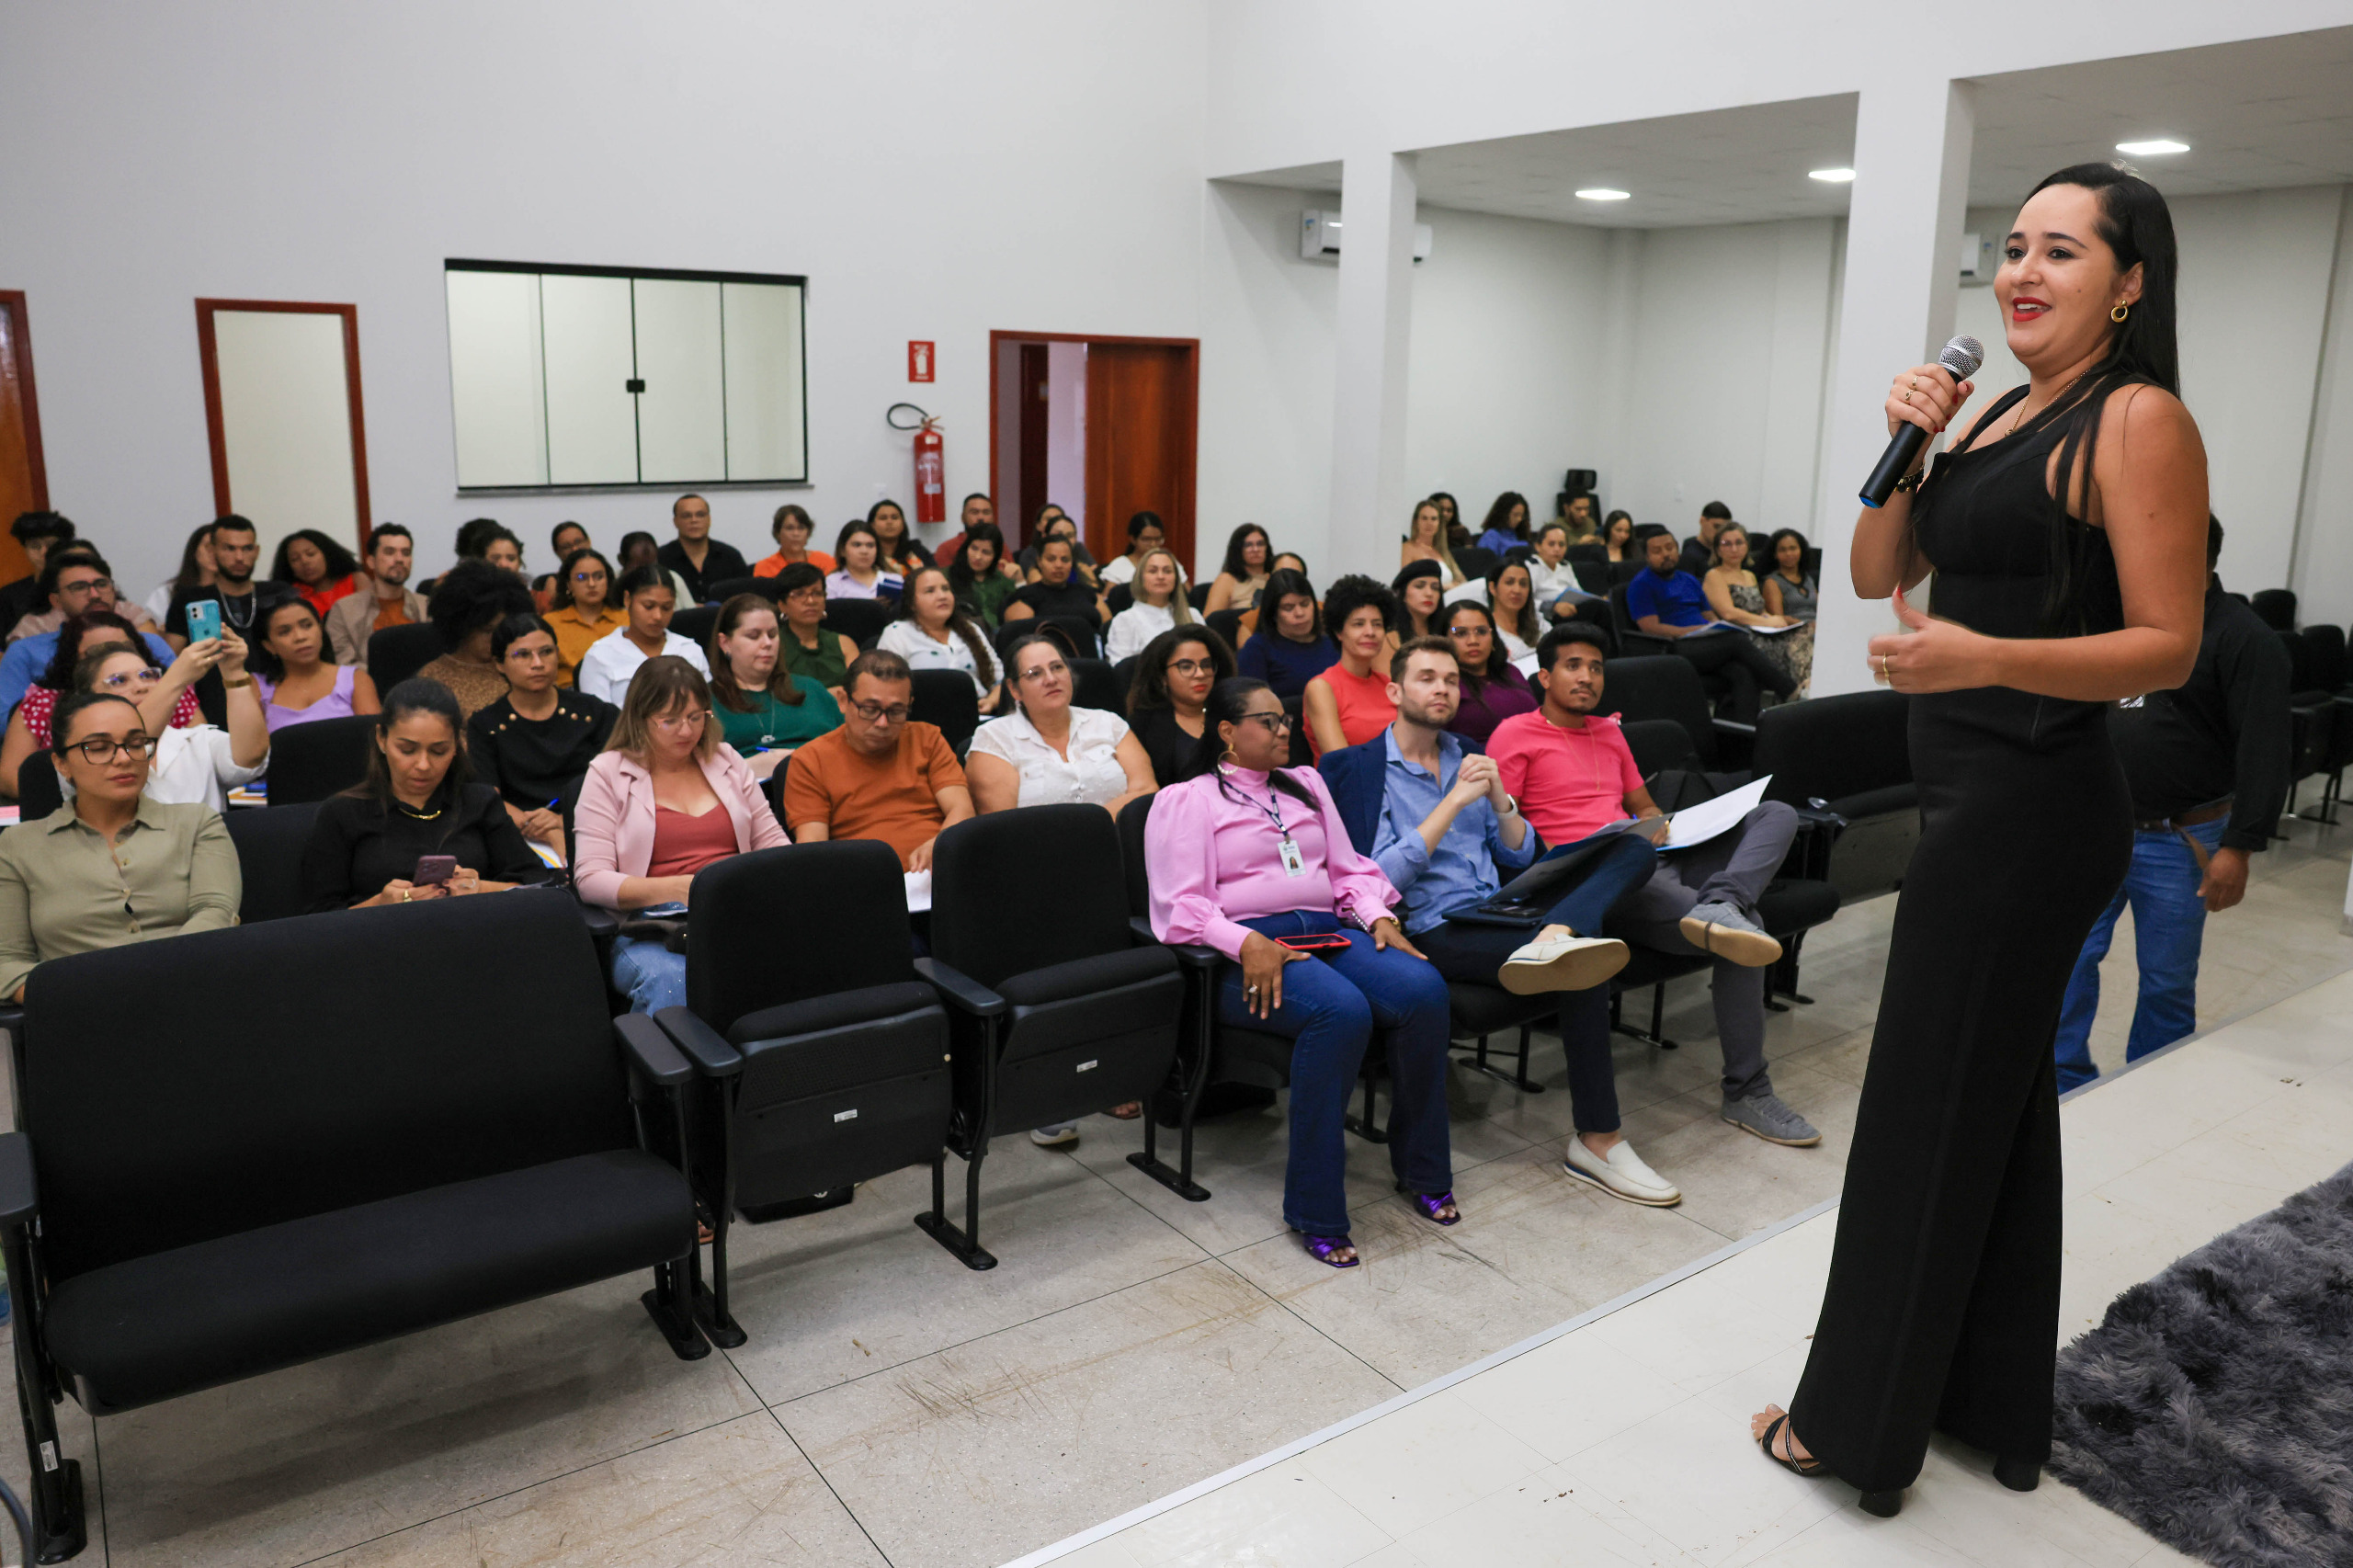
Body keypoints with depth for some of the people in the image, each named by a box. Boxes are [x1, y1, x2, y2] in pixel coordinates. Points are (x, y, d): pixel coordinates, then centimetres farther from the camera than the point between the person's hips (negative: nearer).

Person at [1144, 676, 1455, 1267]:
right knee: (1342, 1010, -36)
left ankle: (1421, 1173, -6)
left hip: (1329, 932, 6)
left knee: (1424, 990, -25)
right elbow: (1181, 906, -5)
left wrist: (1379, 919, 3)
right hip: (1246, 950, -6)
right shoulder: (1185, 800, 7)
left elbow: (1350, 869, 24)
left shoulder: (1306, 785, 27)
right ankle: (1314, 1213, -26)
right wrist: (1248, 944, -21)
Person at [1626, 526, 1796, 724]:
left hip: (1708, 645, 7)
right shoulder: (1641, 585, 4)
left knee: (1742, 672, -26)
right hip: (1675, 648, -7)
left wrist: (1720, 627, 1)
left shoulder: (1689, 580, 27)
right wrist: (1695, 630, -15)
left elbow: (1710, 617, 26)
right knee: (1738, 642, -27)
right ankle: (1793, 693, -20)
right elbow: (1651, 628, -7)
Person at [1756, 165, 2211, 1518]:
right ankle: (1995, 1406, 35)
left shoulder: (2139, 420, -12)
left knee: (1932, 1109, 1)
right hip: (1980, 796, 9)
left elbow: (2169, 647, -16)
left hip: (2033, 808, -9)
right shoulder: (2002, 414, 13)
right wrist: (1905, 445, -2)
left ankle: (1863, 1423, 19)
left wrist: (1984, 658, -30)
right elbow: (1878, 574, 12)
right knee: (1996, 1093, 17)